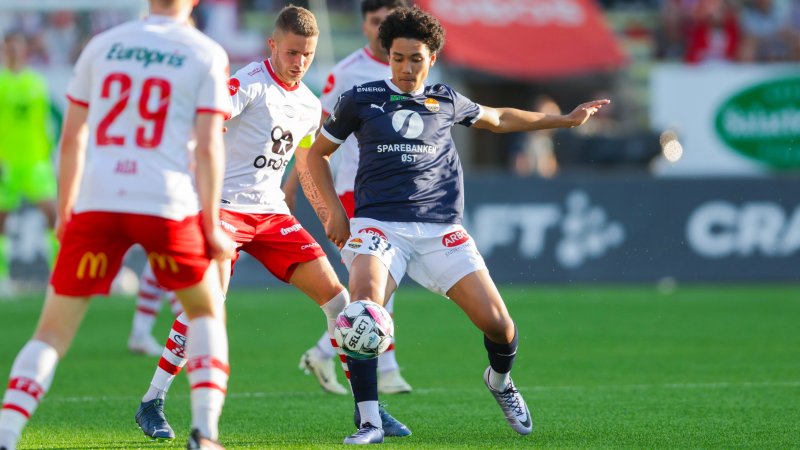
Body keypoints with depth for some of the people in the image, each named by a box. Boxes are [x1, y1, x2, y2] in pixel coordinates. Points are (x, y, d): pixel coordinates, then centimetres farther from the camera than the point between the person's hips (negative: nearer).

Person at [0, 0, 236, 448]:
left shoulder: (102, 45, 13)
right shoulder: (207, 54, 4)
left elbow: (72, 138, 15)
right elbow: (208, 148, -3)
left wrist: (65, 211, 24)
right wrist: (212, 226, 2)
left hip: (98, 201, 2)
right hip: (169, 204, -2)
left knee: (53, 331, 8)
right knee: (207, 313, 21)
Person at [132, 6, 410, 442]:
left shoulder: (309, 106, 12)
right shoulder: (249, 83, -11)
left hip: (271, 211, 7)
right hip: (225, 206, -7)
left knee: (333, 292, 0)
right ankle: (151, 404, -14)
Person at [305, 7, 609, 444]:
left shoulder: (446, 101, 12)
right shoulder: (361, 99, 5)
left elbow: (499, 119, 31)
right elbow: (317, 152, 16)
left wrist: (565, 119, 32)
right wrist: (334, 210, 5)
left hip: (440, 230, 2)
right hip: (379, 224, -2)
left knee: (497, 323, -6)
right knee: (364, 304, -32)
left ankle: (500, 381, 31)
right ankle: (369, 422, -25)